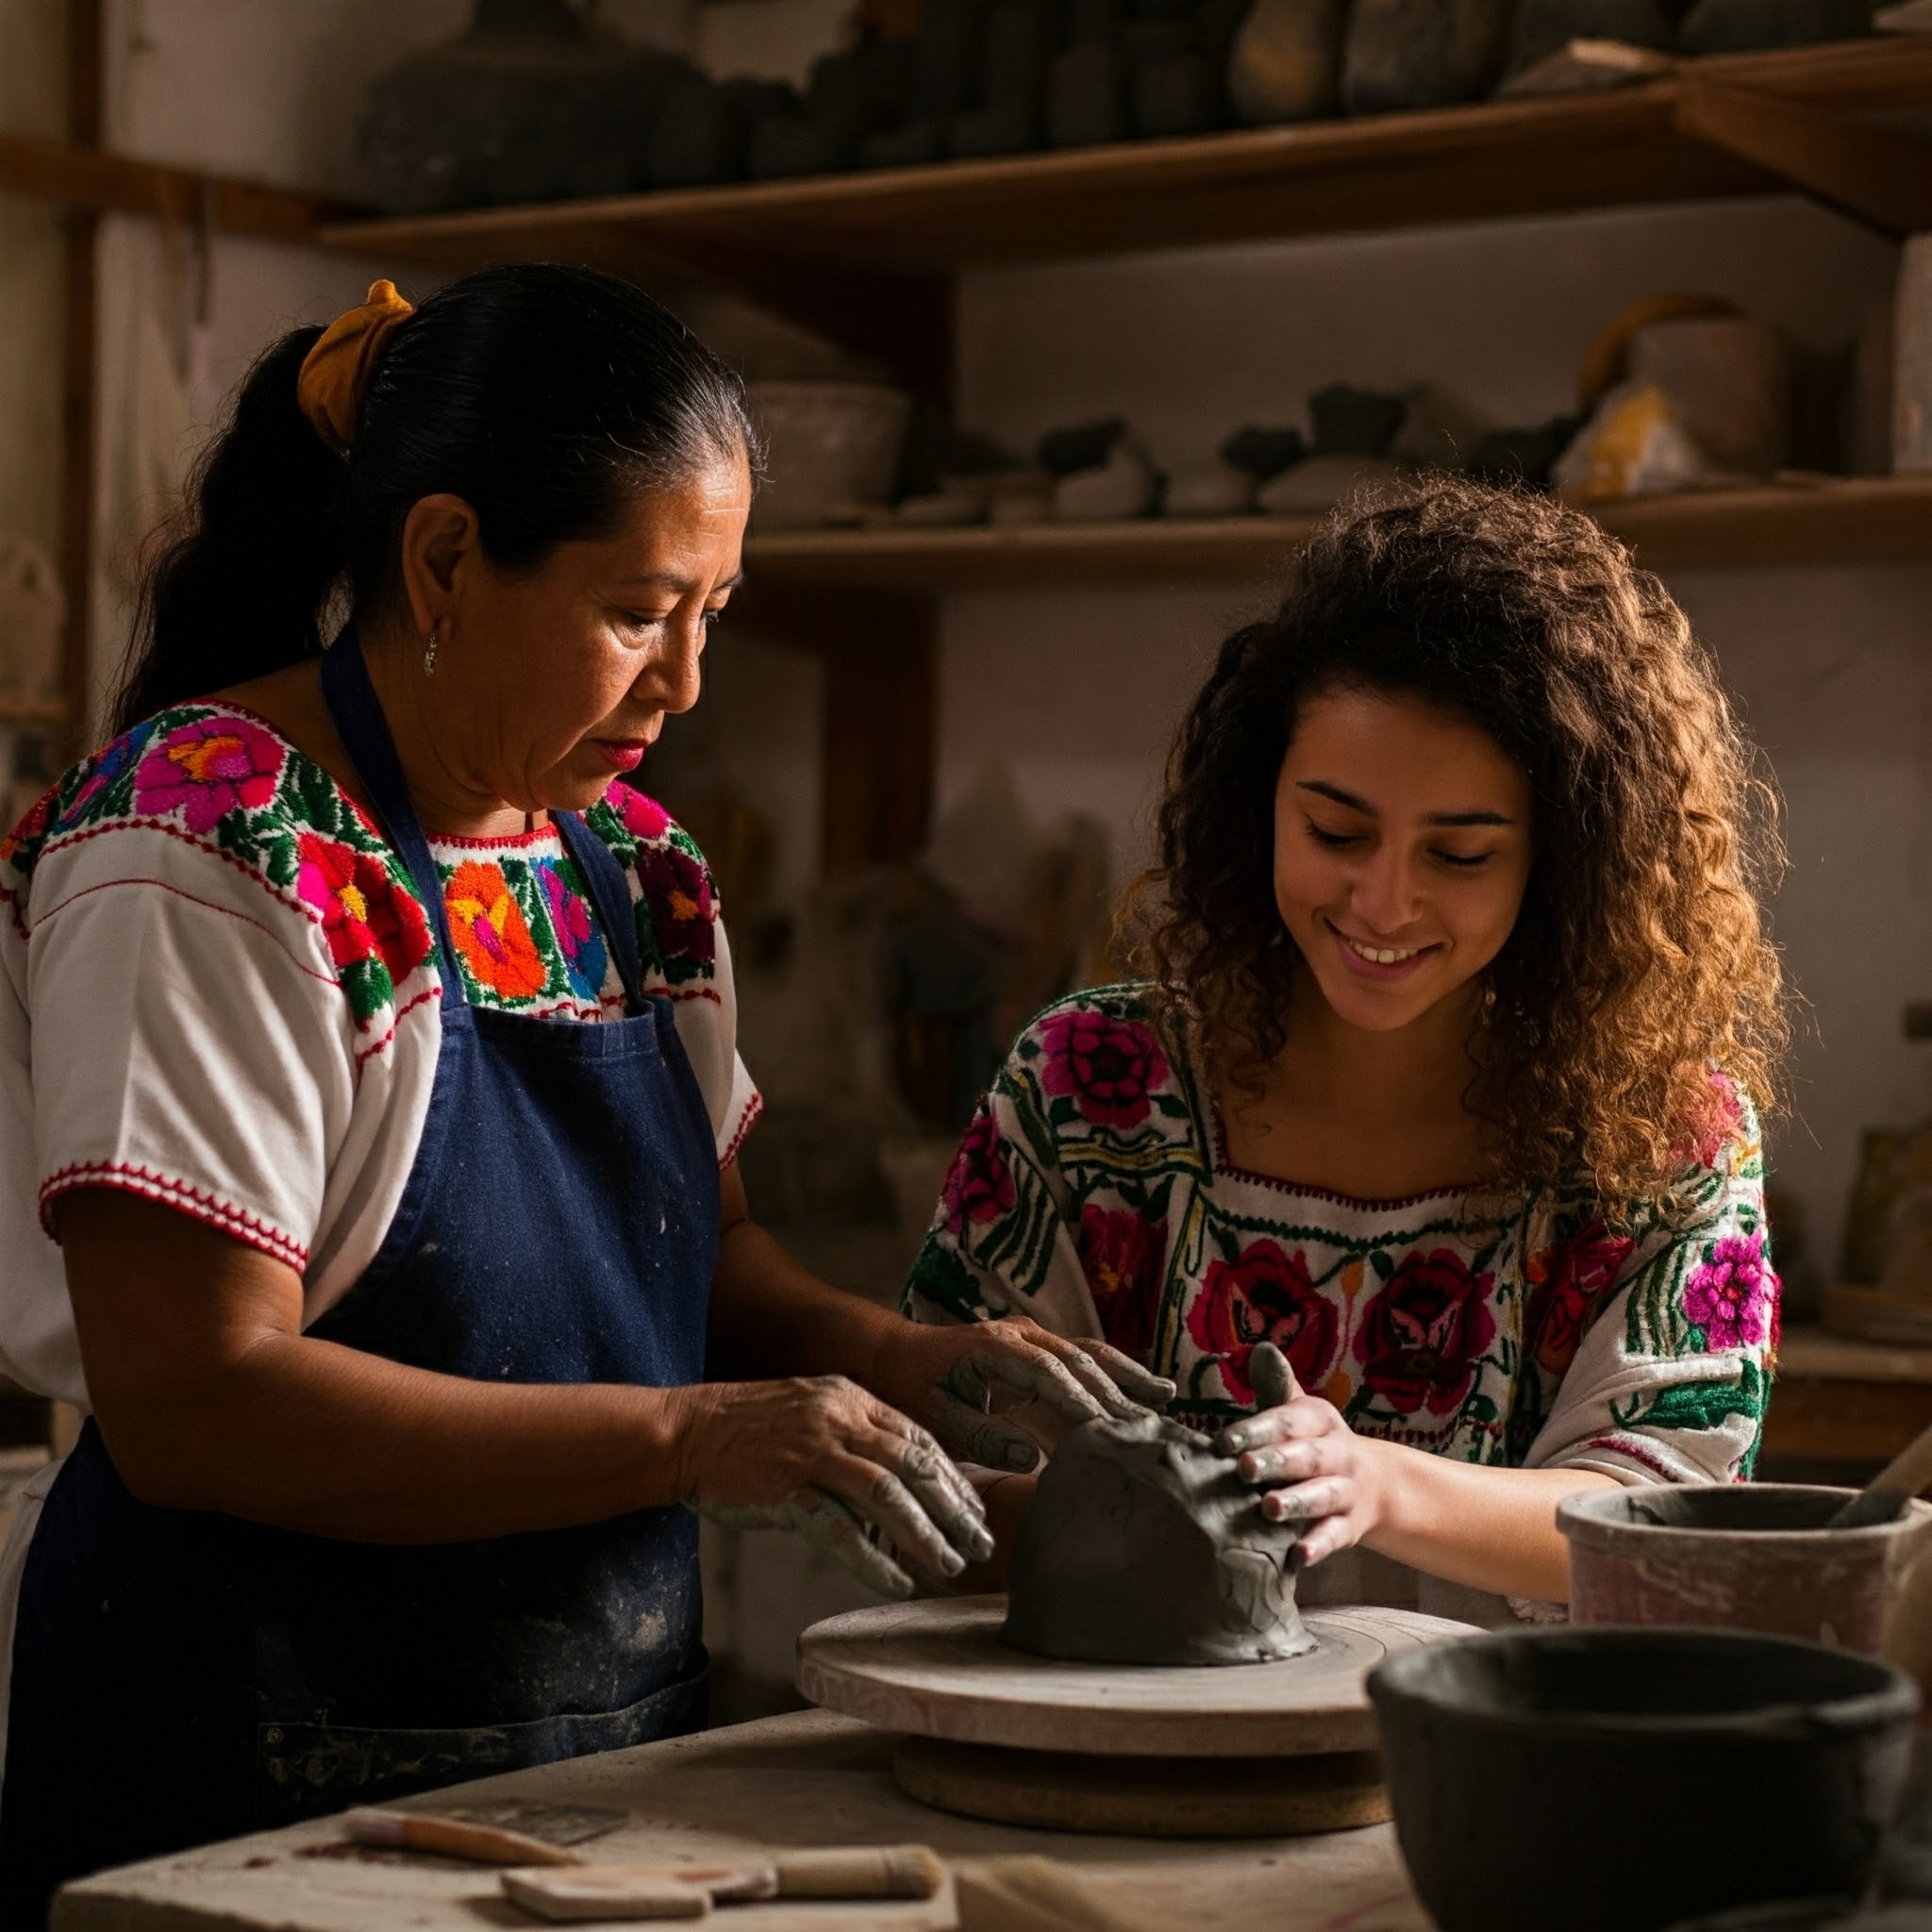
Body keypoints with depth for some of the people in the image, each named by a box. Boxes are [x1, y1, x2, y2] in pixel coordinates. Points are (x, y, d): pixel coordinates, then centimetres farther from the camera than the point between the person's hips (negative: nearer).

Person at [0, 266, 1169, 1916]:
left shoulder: (627, 854, 7)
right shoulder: (208, 856, -16)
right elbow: (190, 1406, -23)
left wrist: (895, 1365, -4)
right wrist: (691, 1439, -25)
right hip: (256, 1780, -7)